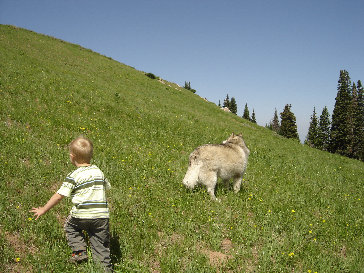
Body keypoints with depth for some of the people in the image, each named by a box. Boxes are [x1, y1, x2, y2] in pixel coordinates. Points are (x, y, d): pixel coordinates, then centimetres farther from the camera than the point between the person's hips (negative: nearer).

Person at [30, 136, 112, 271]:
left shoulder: (73, 176, -6)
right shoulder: (98, 171, 10)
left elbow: (59, 196, -5)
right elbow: (106, 187, 24)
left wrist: (43, 210, 7)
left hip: (82, 216, -4)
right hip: (101, 215, 4)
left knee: (70, 226, 26)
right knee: (101, 246, 11)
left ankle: (79, 252, 16)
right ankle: (106, 268, 11)